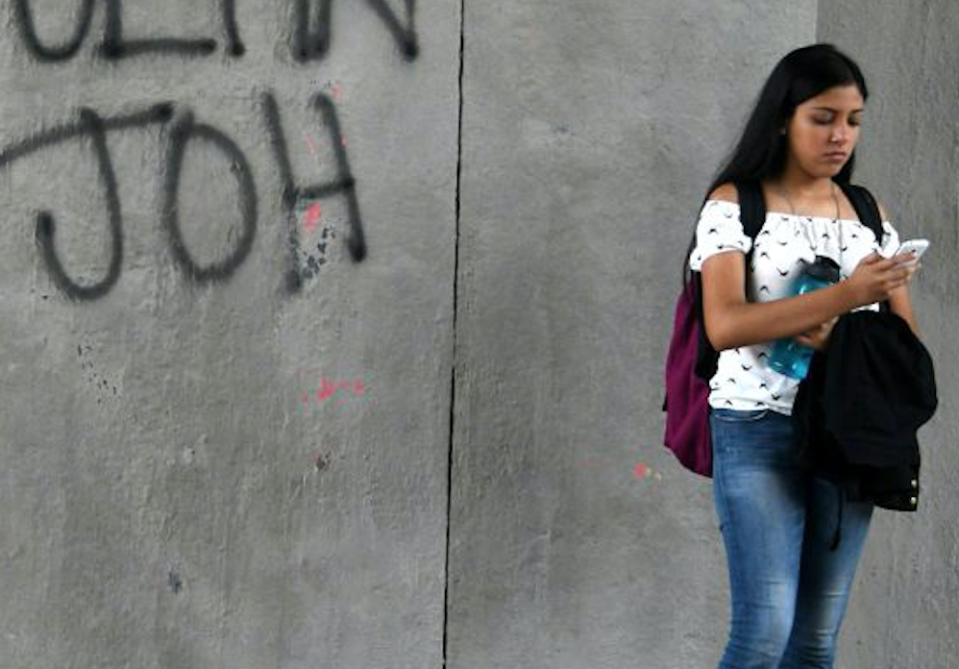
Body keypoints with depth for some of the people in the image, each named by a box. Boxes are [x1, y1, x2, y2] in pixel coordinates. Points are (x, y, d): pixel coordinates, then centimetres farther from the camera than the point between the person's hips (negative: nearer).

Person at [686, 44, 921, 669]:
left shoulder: (868, 213, 11)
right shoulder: (734, 204, -4)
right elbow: (724, 326, -17)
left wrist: (846, 335, -13)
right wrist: (844, 295, -25)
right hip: (758, 431, -5)